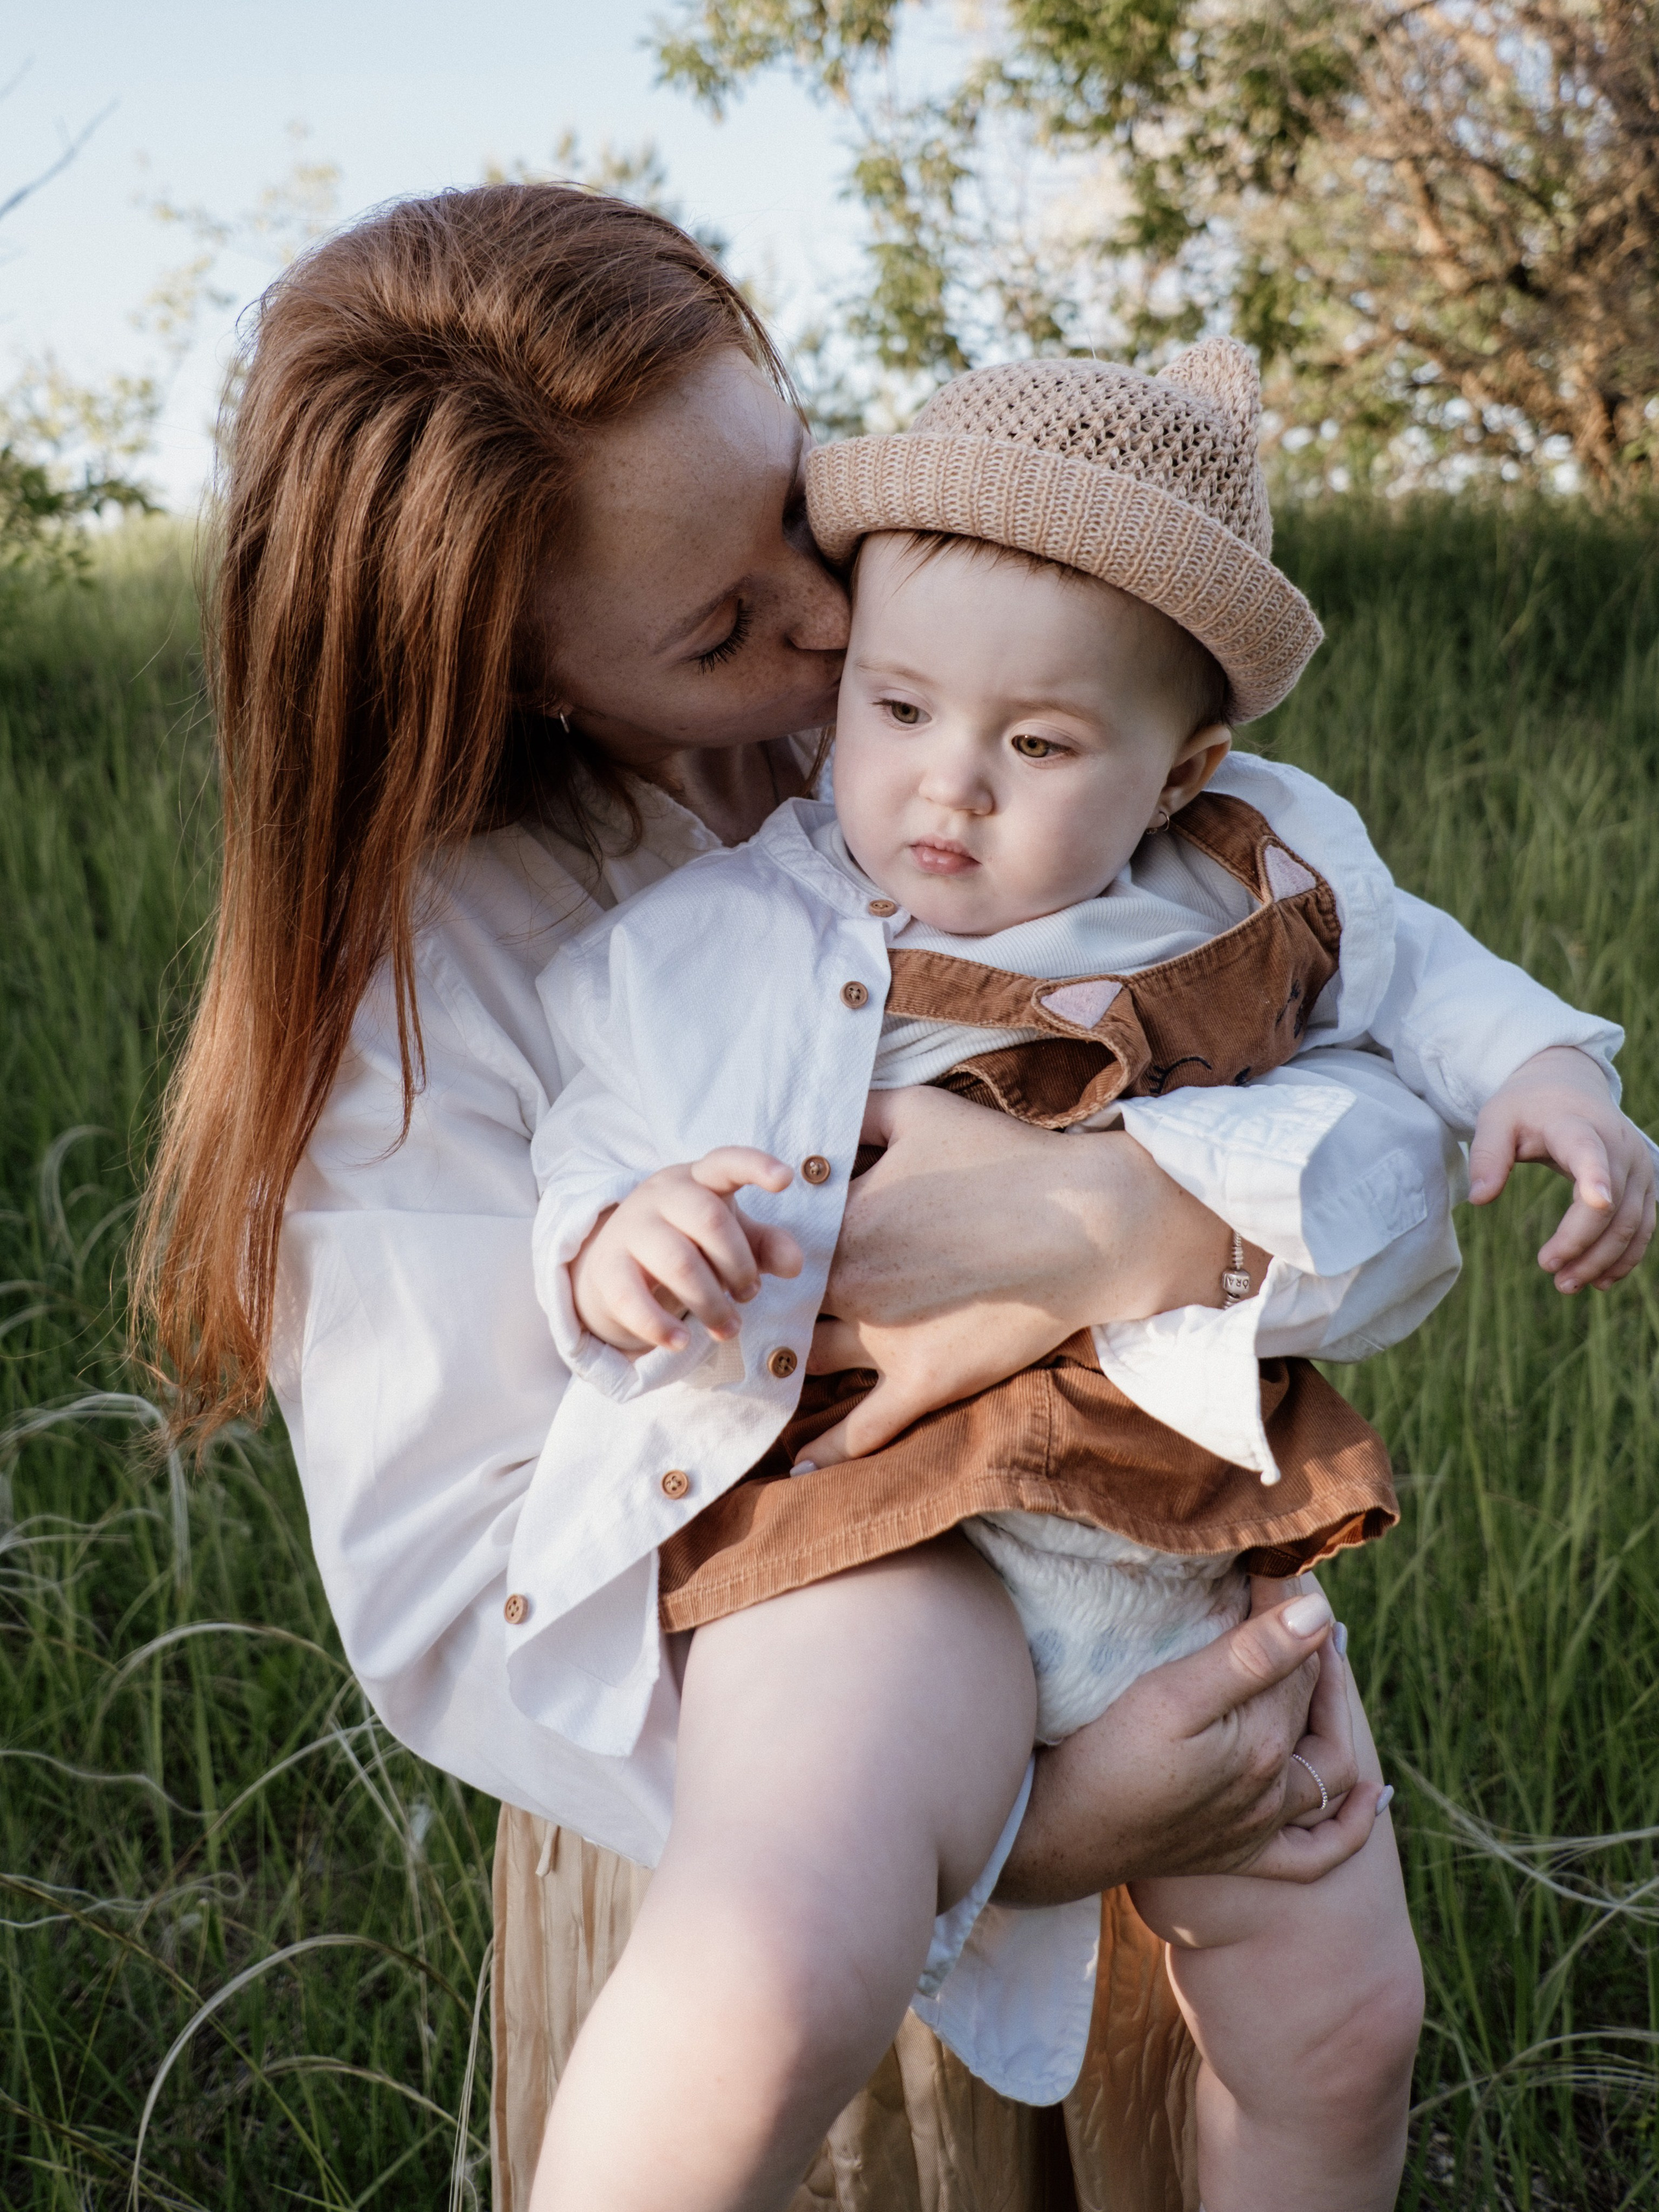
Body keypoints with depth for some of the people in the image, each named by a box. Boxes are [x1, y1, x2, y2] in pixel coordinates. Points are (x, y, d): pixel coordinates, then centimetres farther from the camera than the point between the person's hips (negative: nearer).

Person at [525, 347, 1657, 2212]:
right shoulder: (708, 956, -1)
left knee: (1332, 2020, 15)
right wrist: (615, 1247, -22)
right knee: (773, 1984, -32)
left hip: (1203, 1543, 5)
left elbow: (1410, 967, 28)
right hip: (879, 1538, -4)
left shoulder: (1252, 888, 9)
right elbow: (581, 1176, 1)